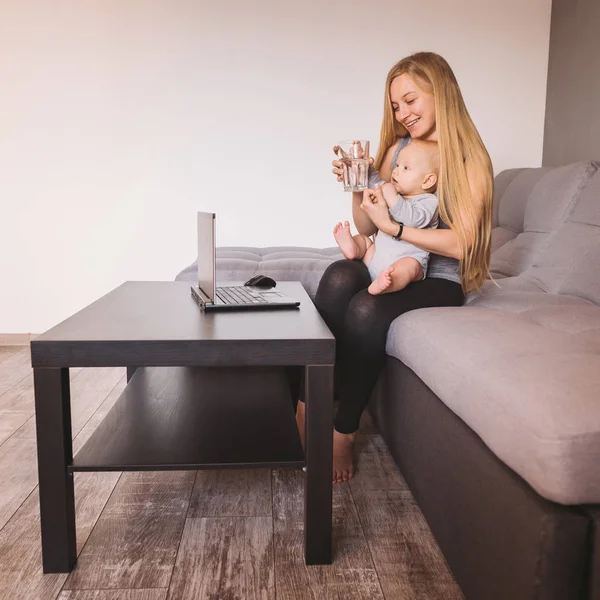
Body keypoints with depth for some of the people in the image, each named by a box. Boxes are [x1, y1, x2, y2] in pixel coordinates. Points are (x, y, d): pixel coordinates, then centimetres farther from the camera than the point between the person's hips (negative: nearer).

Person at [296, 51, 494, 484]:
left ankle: (344, 430, -17)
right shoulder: (397, 149, 10)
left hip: (439, 281, -4)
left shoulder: (472, 160, -3)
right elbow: (367, 229, 12)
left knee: (368, 308, -34)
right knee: (339, 276, -31)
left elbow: (462, 243, -15)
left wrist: (393, 226, -22)